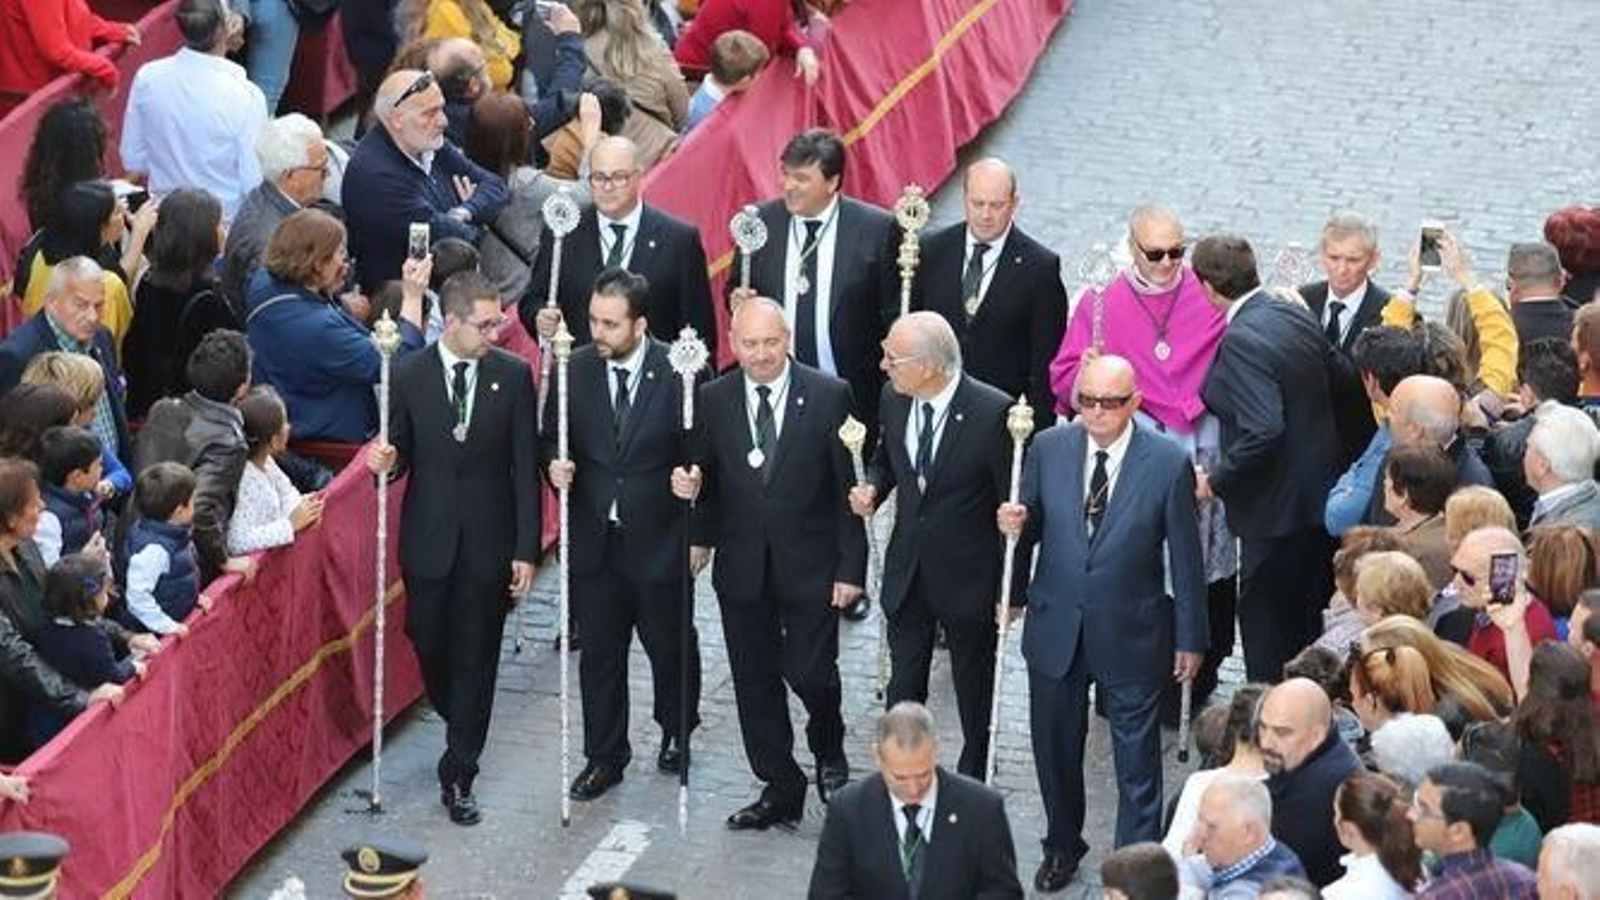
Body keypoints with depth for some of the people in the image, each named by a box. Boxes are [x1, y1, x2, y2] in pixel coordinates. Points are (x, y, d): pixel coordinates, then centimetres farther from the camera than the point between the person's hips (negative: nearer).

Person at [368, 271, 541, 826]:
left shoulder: (513, 376, -4)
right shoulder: (409, 376, -3)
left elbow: (525, 468, -2)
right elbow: (400, 453, 5)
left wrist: (526, 550, -5)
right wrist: (386, 462, -21)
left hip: (489, 541, -1)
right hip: (429, 540, 1)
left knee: (476, 658, 2)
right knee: (429, 645, 10)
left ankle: (458, 778, 9)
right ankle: (460, 726, 39)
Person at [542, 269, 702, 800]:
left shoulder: (678, 375, -14)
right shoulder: (574, 370, -5)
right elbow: (551, 437, 7)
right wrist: (554, 464, -15)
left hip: (659, 539, -2)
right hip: (594, 539, 2)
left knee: (670, 647, 17)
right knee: (599, 653, 12)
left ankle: (677, 732, 42)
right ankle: (604, 757, 26)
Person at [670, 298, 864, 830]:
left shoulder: (828, 396, -7)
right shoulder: (713, 401, 1)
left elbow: (848, 486, -6)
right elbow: (709, 481, 10)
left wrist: (850, 567, -8)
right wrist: (691, 486, -14)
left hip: (809, 566, -3)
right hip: (742, 568, 3)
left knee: (811, 673, -4)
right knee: (754, 682, 8)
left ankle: (829, 755, 27)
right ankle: (780, 788, 22)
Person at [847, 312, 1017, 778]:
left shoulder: (992, 412, -23)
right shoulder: (893, 398, -5)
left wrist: (1013, 589, -13)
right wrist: (872, 488, -8)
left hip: (968, 579, -4)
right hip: (907, 573, 4)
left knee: (974, 695, 14)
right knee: (903, 688, 12)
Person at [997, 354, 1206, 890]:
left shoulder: (1168, 464, -13)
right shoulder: (1049, 448, -5)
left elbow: (1185, 559, -6)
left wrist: (1190, 639, -1)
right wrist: (1017, 522, -17)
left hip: (1131, 634, -3)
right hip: (1056, 626, 3)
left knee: (1137, 757, 7)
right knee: (1054, 746, 18)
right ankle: (1062, 846, 40)